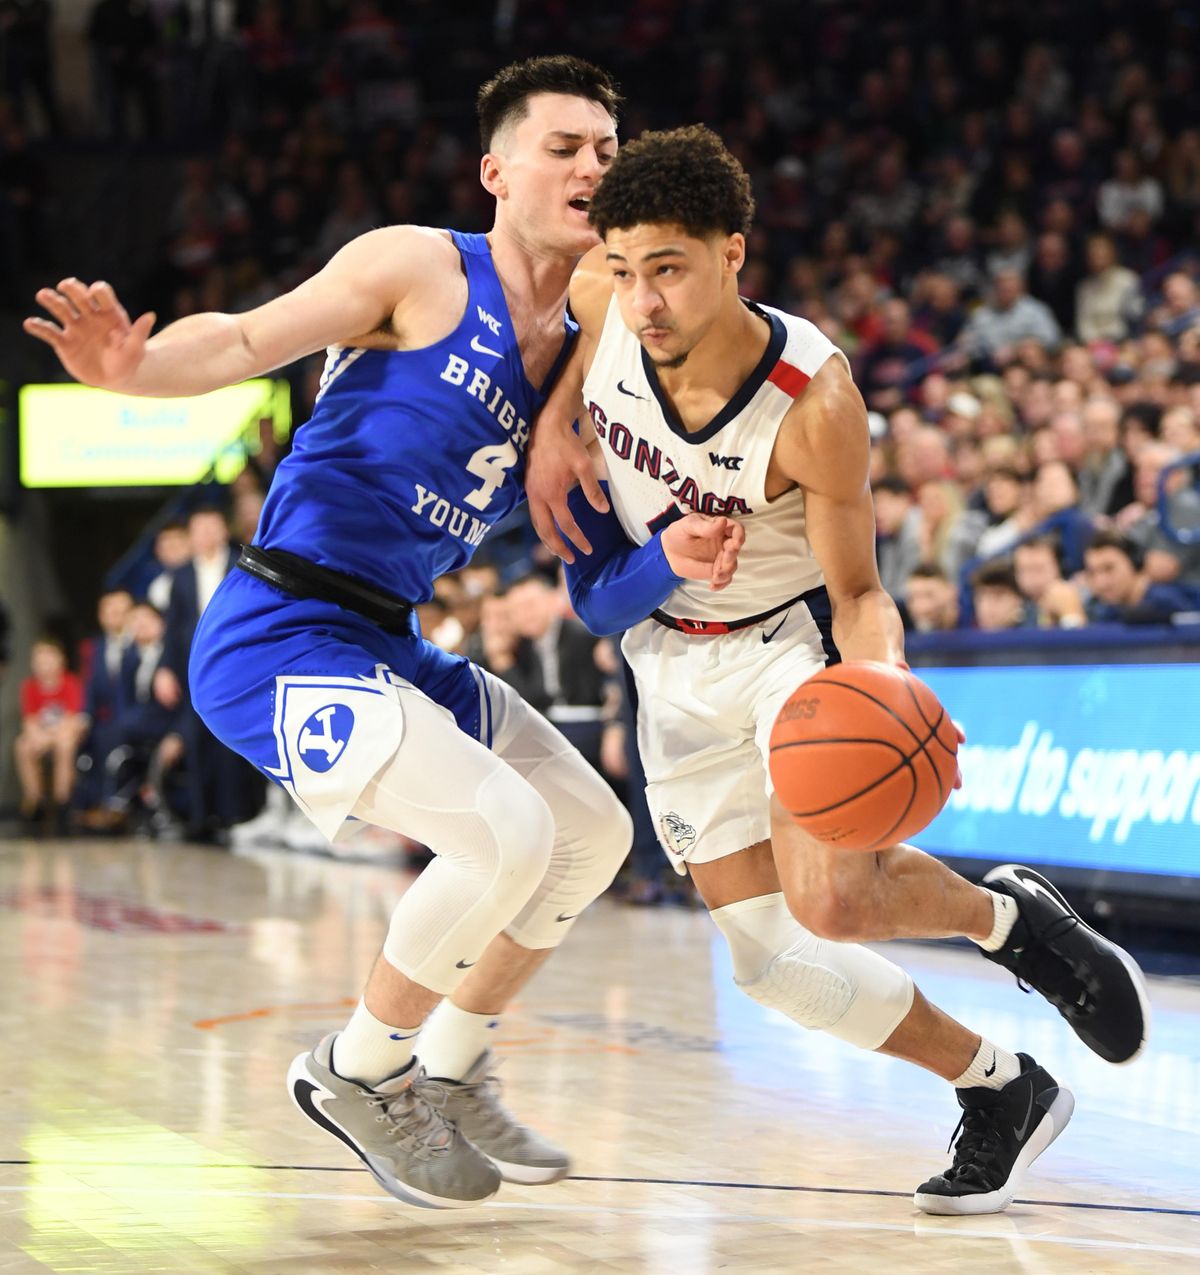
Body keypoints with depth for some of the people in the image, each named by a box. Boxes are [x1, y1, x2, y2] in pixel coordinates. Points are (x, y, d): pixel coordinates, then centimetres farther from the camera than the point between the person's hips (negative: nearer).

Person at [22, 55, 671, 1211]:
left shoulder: (574, 355, 12)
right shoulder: (420, 268, -9)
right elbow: (244, 341, -17)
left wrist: (689, 553, -11)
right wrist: (134, 366, -39)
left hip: (390, 644, 9)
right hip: (282, 632, -9)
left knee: (592, 830, 14)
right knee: (504, 831, -22)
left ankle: (445, 1073, 27)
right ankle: (354, 1072, 1)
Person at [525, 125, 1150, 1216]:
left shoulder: (814, 400, -30)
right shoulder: (604, 304, -20)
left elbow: (857, 592, -20)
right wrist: (555, 422, -7)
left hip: (792, 641, -5)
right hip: (674, 664, 5)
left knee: (831, 902, -30)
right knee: (775, 961, -1)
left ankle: (1005, 913, 4)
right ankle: (1001, 1092, 19)